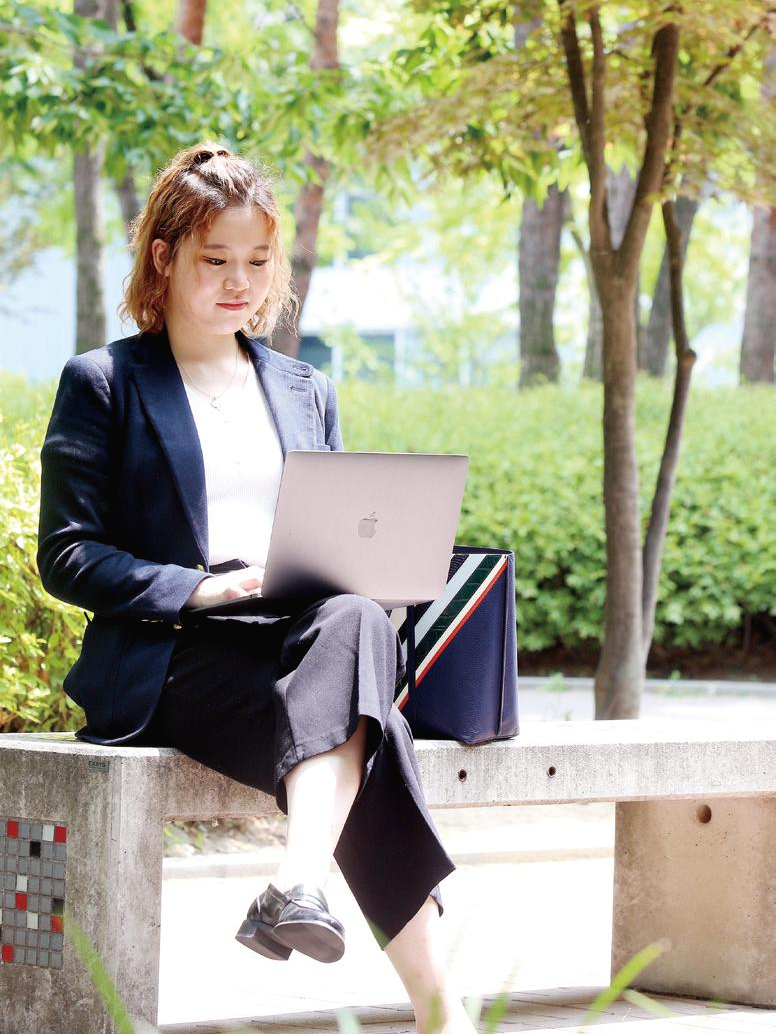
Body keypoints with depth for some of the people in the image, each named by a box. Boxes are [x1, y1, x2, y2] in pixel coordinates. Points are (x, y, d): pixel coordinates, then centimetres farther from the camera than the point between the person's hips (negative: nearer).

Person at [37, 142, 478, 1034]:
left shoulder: (305, 391, 25)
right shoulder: (102, 384, 9)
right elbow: (66, 555, 0)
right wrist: (201, 589, -15)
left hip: (303, 635, 4)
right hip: (169, 661, -4)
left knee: (356, 625, -36)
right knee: (356, 726, -33)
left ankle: (299, 885, -50)